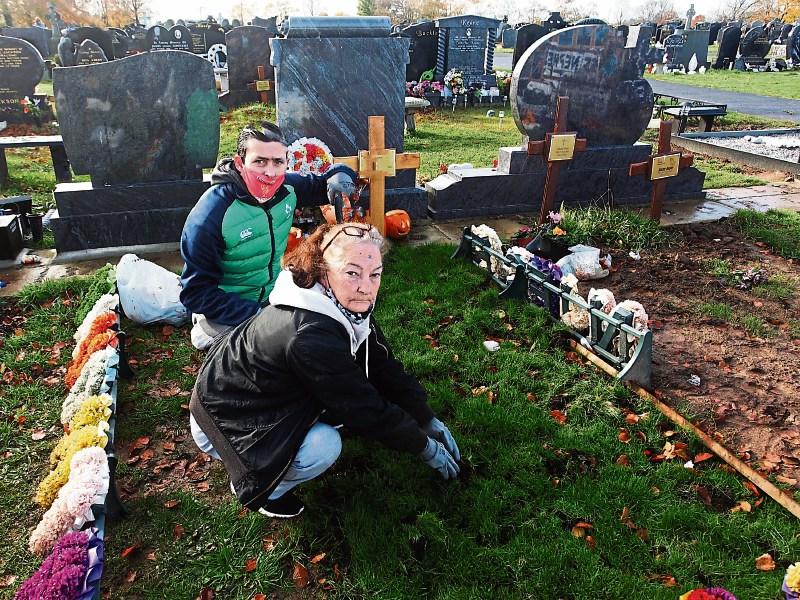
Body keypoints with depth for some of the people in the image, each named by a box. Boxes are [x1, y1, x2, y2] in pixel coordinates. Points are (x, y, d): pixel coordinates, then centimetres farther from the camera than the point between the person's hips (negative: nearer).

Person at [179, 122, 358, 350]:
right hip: (227, 312, -5)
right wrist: (255, 315, -29)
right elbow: (196, 293, -20)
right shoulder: (210, 216, -25)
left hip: (274, 296, 6)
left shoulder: (287, 187, -8)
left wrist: (339, 176, -15)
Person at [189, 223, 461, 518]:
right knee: (323, 447, -29)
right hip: (224, 421, -9)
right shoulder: (309, 336, -36)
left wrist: (430, 422, -1)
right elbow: (367, 410, -27)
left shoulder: (348, 305, -11)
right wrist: (427, 448, -14)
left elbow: (384, 366, -2)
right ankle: (259, 488, 3)